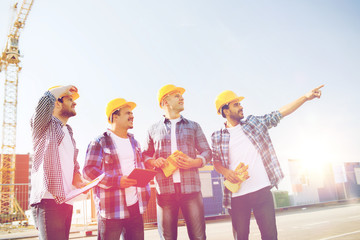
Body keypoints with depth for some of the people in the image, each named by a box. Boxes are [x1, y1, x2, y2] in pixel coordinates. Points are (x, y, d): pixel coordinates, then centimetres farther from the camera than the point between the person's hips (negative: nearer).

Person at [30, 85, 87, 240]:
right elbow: (49, 97, -21)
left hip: (66, 201, 8)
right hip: (47, 200, -8)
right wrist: (66, 88, -3)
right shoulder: (44, 125, 1)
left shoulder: (68, 132, 23)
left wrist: (78, 180, 8)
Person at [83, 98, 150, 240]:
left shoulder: (134, 142, 18)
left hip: (135, 207, 6)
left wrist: (146, 194, 10)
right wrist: (117, 181, -20)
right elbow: (89, 171, -10)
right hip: (111, 208, -6)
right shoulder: (100, 142, -3)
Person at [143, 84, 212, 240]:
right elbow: (145, 156, 16)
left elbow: (207, 152, 13)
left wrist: (194, 162, -8)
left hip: (190, 188, 1)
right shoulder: (153, 130, 13)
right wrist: (154, 162, -6)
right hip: (164, 190, 0)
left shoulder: (193, 126, 16)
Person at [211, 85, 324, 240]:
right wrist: (225, 172, -14)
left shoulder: (254, 123, 10)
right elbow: (216, 161, 8)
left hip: (262, 190, 2)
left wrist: (306, 97, 5)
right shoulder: (217, 137, 4)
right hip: (237, 196, -1)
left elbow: (279, 114, 9)